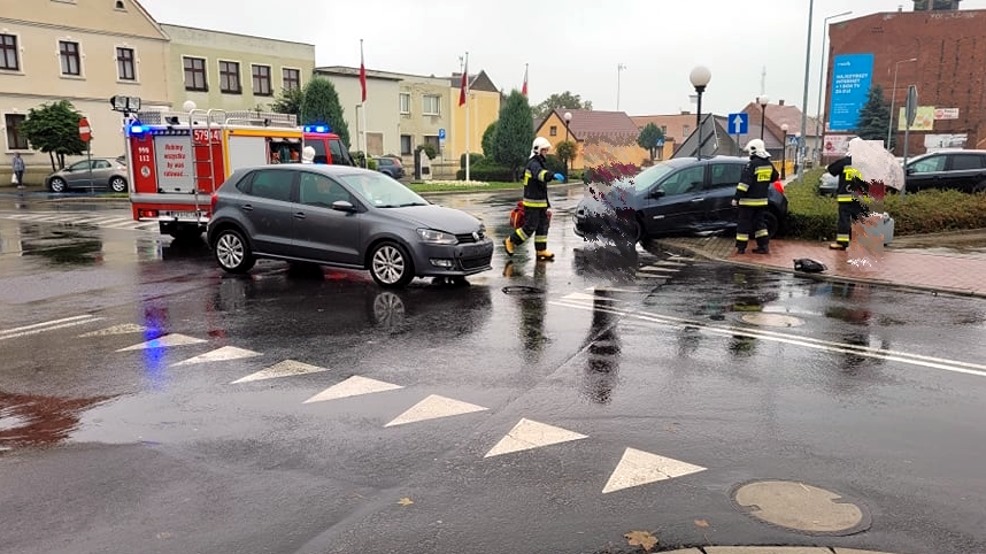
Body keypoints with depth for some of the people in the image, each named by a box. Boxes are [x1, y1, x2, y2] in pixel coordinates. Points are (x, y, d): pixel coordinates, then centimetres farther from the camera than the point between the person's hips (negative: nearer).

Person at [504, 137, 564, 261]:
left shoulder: (540, 162, 16)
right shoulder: (533, 163, -17)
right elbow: (540, 174, -40)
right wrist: (553, 176, -59)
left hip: (541, 201, 10)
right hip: (532, 202, -10)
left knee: (543, 225, 9)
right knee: (530, 227, -6)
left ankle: (541, 251, 13)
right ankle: (510, 241, 10)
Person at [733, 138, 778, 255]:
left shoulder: (752, 164, -17)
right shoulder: (769, 164, 6)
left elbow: (744, 183, -21)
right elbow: (775, 177, 23)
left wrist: (736, 198, -19)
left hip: (749, 200, -7)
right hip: (762, 200, 7)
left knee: (744, 223, 1)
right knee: (760, 222, 16)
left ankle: (741, 247, 3)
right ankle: (764, 246, 14)